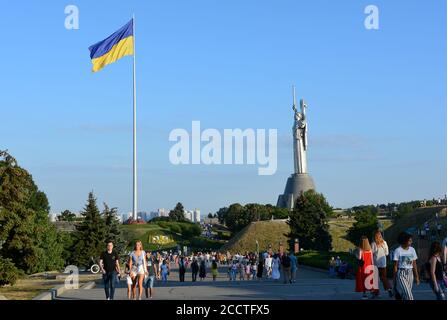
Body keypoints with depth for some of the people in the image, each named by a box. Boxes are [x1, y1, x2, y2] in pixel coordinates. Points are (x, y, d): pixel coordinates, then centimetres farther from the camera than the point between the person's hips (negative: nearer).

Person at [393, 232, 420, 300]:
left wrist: (417, 276, 6)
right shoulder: (398, 251, -10)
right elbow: (395, 266, -7)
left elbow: (414, 264, 8)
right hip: (401, 274, -5)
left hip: (410, 274, 5)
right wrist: (394, 279, -6)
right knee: (407, 294, -13)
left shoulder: (412, 250, 5)